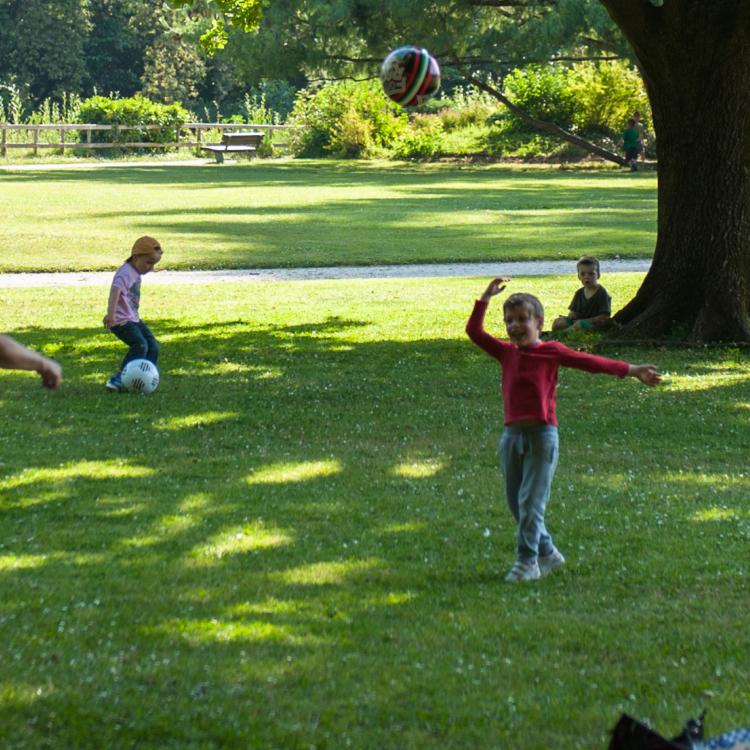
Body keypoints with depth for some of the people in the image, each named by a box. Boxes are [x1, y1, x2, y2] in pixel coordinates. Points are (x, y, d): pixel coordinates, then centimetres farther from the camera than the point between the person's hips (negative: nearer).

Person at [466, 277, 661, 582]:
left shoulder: (551, 351, -1)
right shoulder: (506, 352, 10)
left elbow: (591, 362, -3)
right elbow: (474, 331, 8)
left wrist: (632, 370, -6)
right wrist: (486, 297, 3)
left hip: (541, 434, -5)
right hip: (512, 434, 5)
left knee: (531, 501, -8)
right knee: (516, 501, 9)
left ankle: (527, 562, -3)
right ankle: (548, 553, 24)